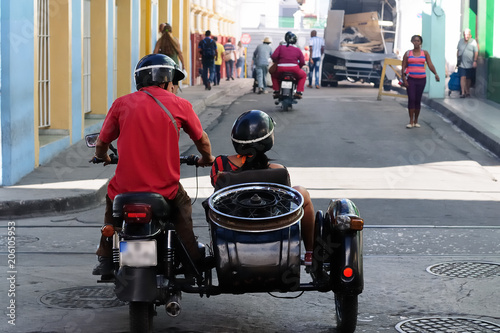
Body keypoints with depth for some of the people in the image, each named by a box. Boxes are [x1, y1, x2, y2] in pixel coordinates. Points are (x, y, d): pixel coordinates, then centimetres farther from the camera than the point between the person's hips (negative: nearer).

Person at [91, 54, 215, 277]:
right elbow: (202, 140, 16)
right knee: (182, 204, 31)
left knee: (111, 196, 33)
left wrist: (102, 157, 35)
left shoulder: (122, 103, 4)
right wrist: (207, 159, 38)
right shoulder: (179, 105, 3)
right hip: (165, 188, -1)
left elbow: (102, 143, 12)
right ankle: (193, 260, 28)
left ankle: (106, 260, 31)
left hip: (126, 187, 1)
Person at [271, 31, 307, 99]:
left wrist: (276, 63, 16)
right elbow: (302, 62, 6)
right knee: (303, 75, 30)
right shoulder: (297, 49, 11)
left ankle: (276, 91, 21)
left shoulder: (281, 47, 7)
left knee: (274, 74, 34)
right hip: (294, 69, 0)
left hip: (281, 69, 0)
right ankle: (299, 92, 14)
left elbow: (273, 56, -5)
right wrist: (298, 68, 26)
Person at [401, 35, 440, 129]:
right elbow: (403, 67, 3)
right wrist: (404, 79, -7)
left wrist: (435, 74, -18)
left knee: (418, 100, 4)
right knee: (411, 99, -9)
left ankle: (416, 121, 14)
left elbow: (430, 65, -2)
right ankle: (411, 121, -5)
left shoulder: (425, 53, 6)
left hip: (421, 79, 1)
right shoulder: (408, 53, 5)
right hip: (411, 79, -1)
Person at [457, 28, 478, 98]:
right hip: (462, 64, 1)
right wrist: (457, 59, 15)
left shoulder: (473, 42, -4)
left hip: (470, 64, -1)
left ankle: (467, 91, 24)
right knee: (463, 77, -11)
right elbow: (458, 51, 17)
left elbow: (476, 52, -5)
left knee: (469, 79, 9)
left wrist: (475, 61, -13)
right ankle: (463, 92, -14)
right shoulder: (460, 41, 7)